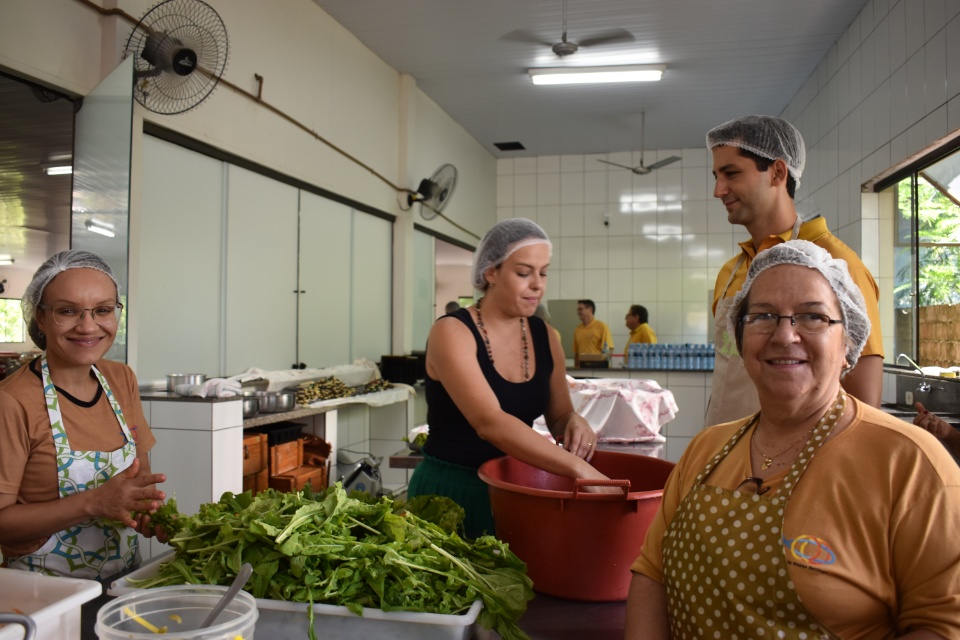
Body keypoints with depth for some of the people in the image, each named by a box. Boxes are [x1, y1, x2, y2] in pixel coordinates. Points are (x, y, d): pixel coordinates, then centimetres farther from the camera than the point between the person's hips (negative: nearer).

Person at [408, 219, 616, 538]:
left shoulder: (545, 338, 1)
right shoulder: (451, 333, -17)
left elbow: (558, 417, 10)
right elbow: (489, 422, -30)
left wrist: (574, 423, -14)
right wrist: (580, 469, -35)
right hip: (451, 490, -5)